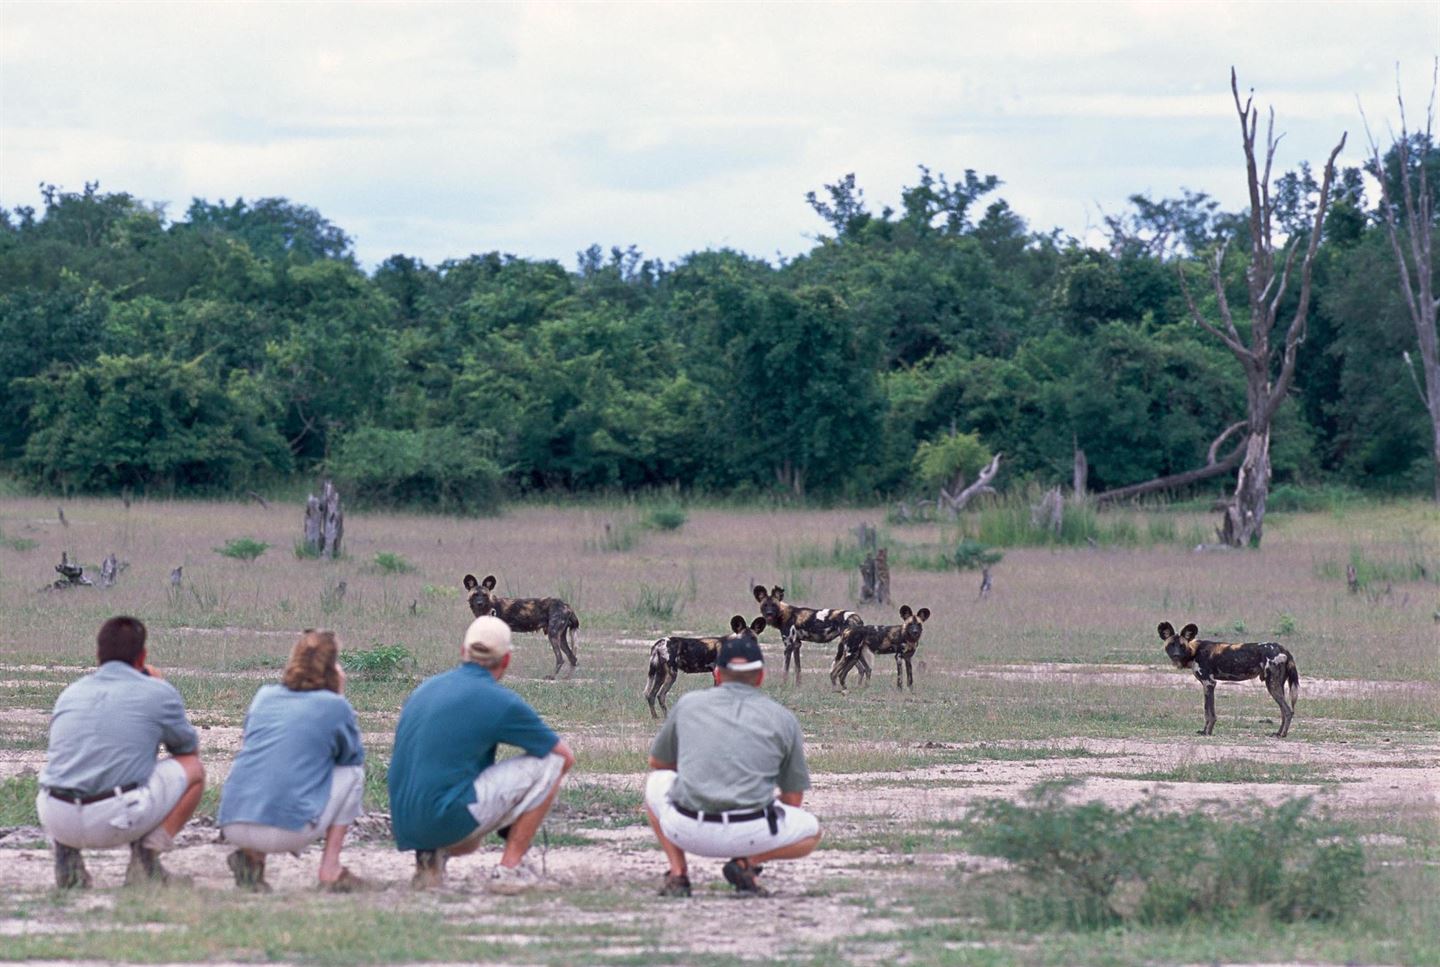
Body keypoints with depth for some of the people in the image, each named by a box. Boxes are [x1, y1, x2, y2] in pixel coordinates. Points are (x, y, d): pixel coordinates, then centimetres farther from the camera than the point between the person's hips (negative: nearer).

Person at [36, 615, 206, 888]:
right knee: (192, 769, 17)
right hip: (115, 822, -5)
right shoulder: (158, 692, 6)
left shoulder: (70, 693, 19)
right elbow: (189, 747, 25)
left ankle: (66, 855, 15)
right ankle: (145, 860, 5)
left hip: (56, 819, 5)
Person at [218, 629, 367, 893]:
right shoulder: (334, 706, 4)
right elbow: (354, 755, 21)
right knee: (353, 772, 17)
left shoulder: (265, 695, 16)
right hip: (288, 831, -5)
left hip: (233, 828, 5)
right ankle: (330, 869, 13)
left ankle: (251, 857, 11)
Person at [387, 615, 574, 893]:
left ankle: (430, 856, 8)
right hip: (448, 822, -7)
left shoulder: (424, 689, 16)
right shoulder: (500, 701, -4)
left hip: (404, 829, 7)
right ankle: (509, 868, 2)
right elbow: (566, 757, 8)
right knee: (549, 763, 4)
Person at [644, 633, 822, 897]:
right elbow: (793, 799, 18)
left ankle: (677, 873, 12)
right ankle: (747, 863, 0)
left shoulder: (687, 704, 16)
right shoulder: (782, 717, 13)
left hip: (687, 832, 1)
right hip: (749, 835, -1)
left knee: (657, 782, 32)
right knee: (811, 830, 27)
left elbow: (656, 762, 32)